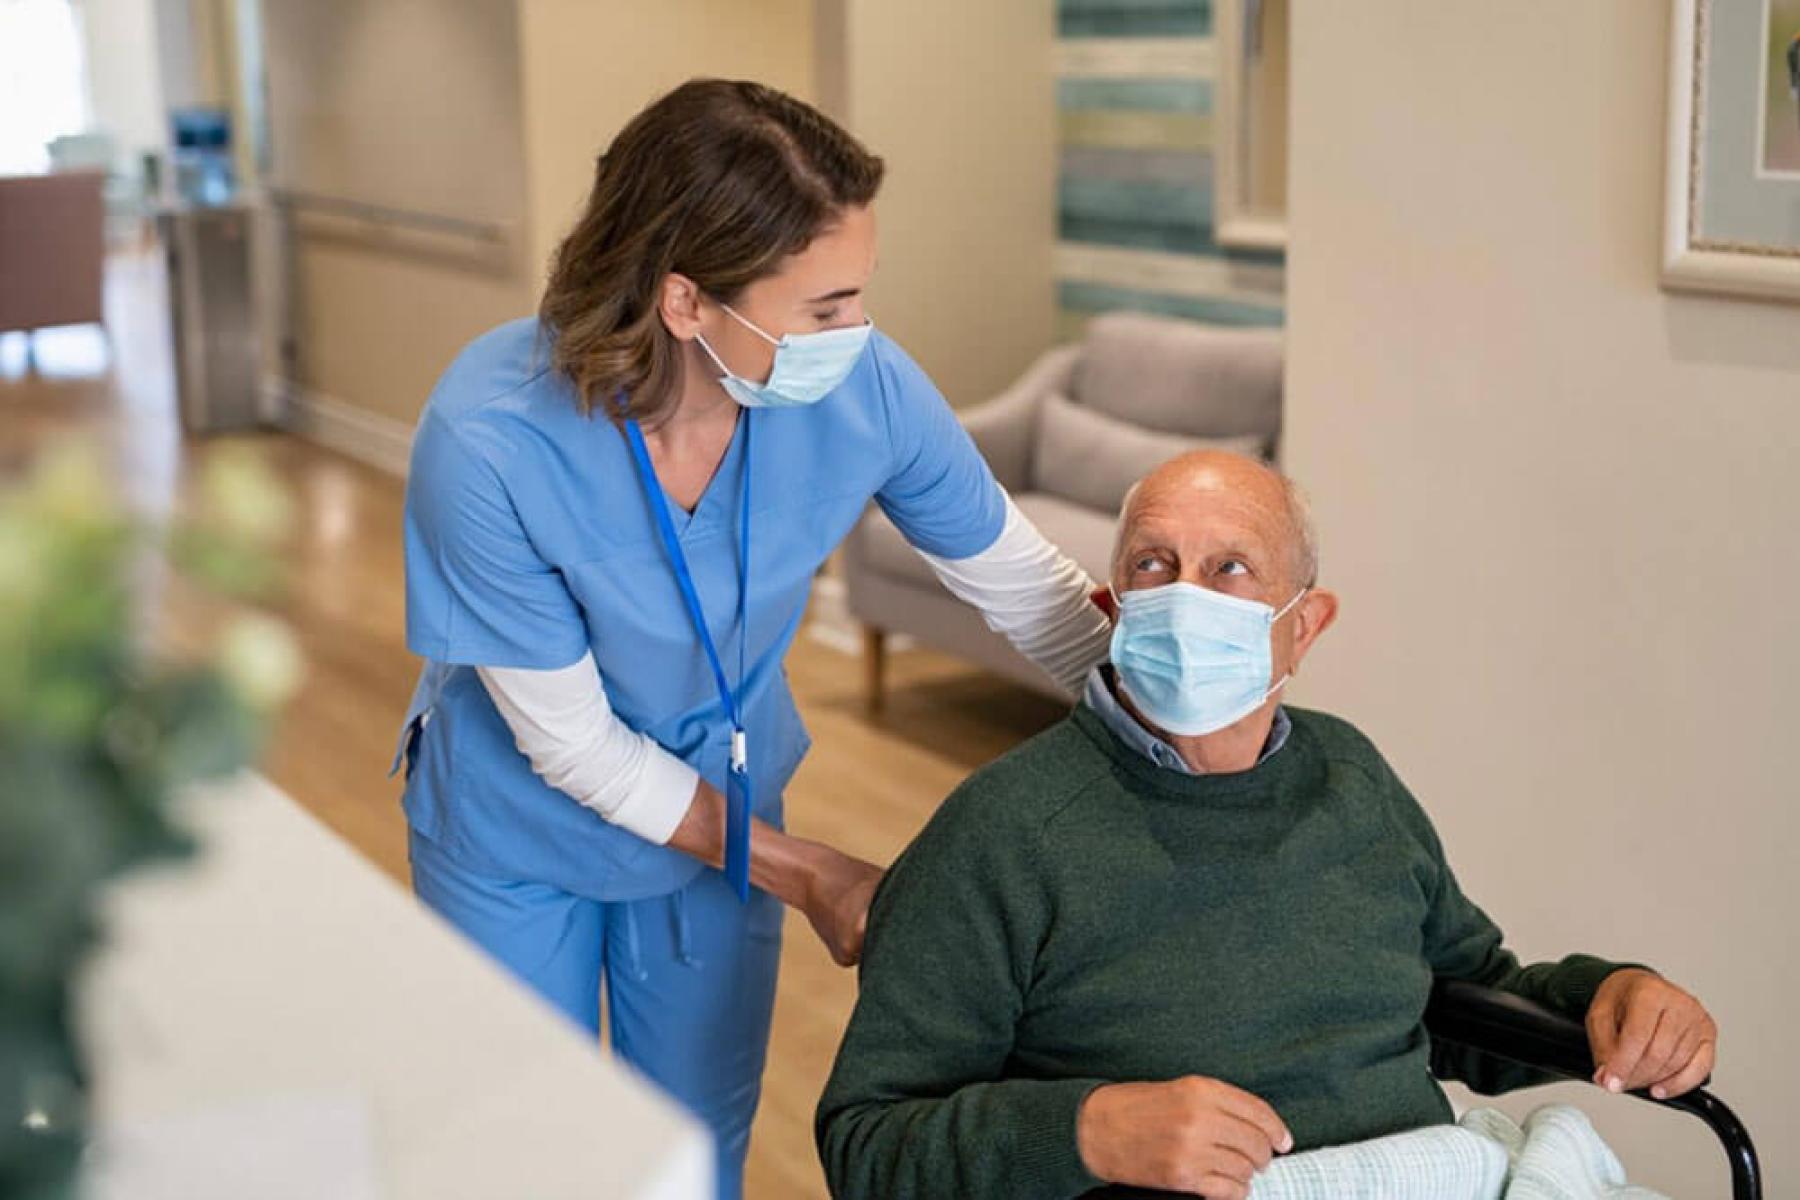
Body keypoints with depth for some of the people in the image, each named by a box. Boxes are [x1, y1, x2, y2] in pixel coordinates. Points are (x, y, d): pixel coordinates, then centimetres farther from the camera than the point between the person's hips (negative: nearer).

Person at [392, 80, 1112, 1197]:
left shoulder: (864, 386, -26)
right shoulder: (487, 440, -35)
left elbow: (1028, 586, -9)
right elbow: (572, 743, -24)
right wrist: (803, 874, -19)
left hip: (725, 805, 3)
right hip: (522, 837, -2)